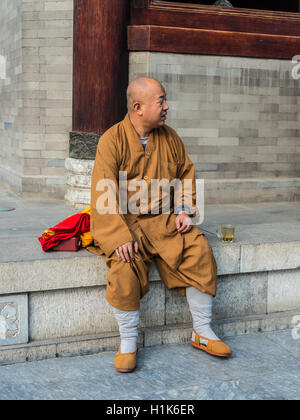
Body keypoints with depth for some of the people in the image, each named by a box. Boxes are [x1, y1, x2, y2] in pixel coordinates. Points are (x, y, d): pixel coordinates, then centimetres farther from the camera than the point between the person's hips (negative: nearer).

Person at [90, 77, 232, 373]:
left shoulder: (169, 138, 8)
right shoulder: (112, 140, -8)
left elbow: (186, 173, 18)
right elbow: (104, 196, -13)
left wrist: (183, 210, 0)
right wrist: (120, 237, -25)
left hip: (163, 219, 4)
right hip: (123, 222, -4)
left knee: (199, 250, -17)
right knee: (124, 263, -31)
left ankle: (202, 332, 0)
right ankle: (128, 343, -11)